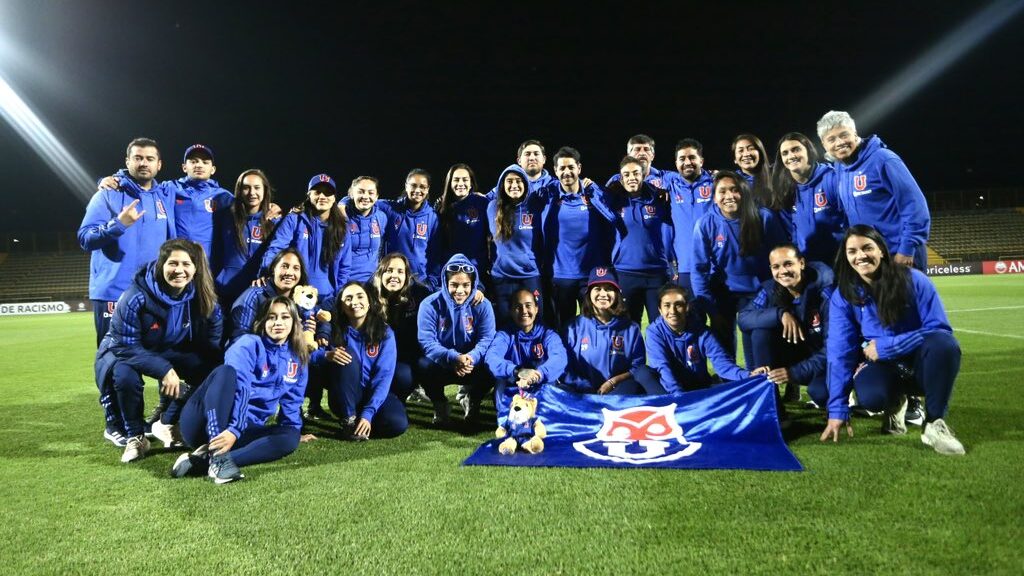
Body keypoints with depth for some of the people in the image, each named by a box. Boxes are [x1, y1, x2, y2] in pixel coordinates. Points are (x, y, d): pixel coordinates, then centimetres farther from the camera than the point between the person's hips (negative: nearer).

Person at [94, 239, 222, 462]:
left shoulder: (203, 299, -18)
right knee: (125, 375, -37)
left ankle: (167, 423, 2)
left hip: (170, 352, 4)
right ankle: (135, 436, -9)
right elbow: (126, 346, -27)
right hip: (124, 352, -3)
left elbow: (211, 346, -10)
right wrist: (164, 370, -35)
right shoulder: (136, 297, -30)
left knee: (211, 368, -20)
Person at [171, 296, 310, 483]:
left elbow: (291, 402, 18)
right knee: (226, 371, -31)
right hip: (204, 424, -4)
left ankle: (202, 460, -32)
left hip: (242, 430, 5)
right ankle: (217, 457, -42)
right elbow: (240, 388, -24)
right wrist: (232, 429, -36)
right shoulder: (249, 344, -7)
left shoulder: (298, 359, 10)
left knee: (290, 437, -23)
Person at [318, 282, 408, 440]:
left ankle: (361, 418, 2)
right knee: (346, 357, -28)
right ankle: (348, 420, -17)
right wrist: (327, 355, -35)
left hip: (374, 395, 1)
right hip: (343, 399, 0)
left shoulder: (384, 332, -8)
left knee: (397, 423, -29)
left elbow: (383, 377, -17)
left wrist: (367, 414, -28)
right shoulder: (334, 329, -6)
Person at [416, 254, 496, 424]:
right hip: (440, 365, -1)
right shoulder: (430, 305, -13)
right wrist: (453, 358, -37)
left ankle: (472, 400, 5)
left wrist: (471, 357, -37)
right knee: (423, 365, -33)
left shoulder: (482, 305, -8)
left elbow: (487, 339, -14)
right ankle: (439, 403, 0)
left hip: (472, 366, 1)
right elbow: (427, 342, -19)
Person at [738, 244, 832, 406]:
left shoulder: (824, 291, -22)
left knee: (821, 393, -36)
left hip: (823, 359, -4)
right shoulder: (770, 289, -9)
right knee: (760, 331, -22)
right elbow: (743, 318, -19)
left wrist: (795, 372, -30)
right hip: (795, 354, 4)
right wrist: (780, 313, -35)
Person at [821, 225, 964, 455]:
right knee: (870, 396, -34)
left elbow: (940, 330, -15)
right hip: (884, 367, 1)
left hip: (921, 362, -1)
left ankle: (934, 424, -16)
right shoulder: (843, 296, -8)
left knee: (943, 344, -35)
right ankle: (895, 402, 6)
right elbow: (840, 353, -12)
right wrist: (837, 410, -16)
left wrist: (884, 346, -22)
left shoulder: (913, 280, -13)